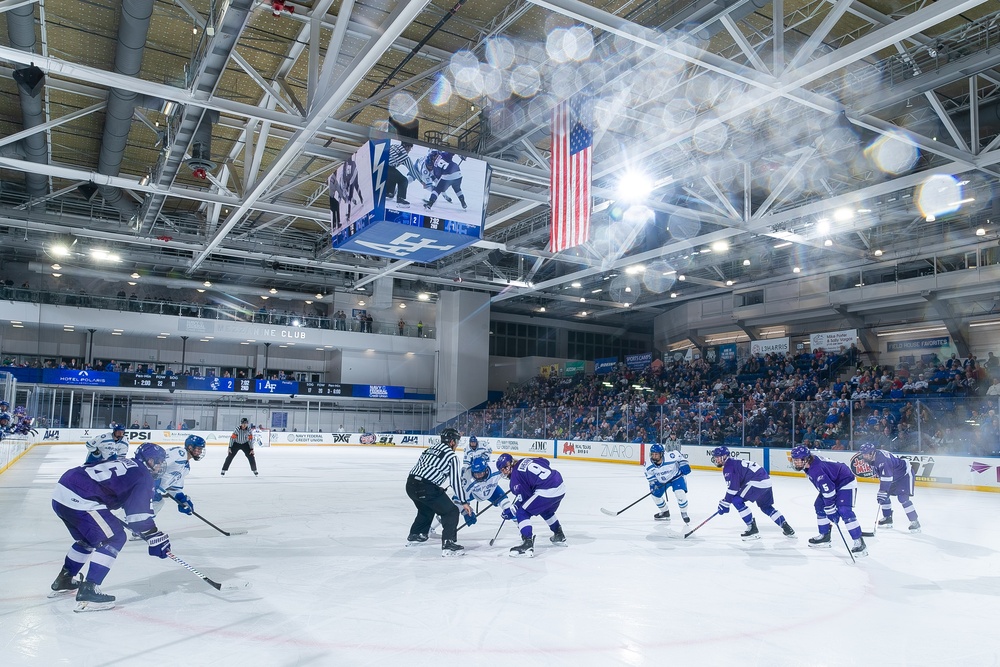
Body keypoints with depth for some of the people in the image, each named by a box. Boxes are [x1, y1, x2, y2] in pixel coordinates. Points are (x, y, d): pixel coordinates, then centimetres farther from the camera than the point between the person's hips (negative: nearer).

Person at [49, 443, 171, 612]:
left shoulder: (124, 463, 25)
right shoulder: (143, 476, -2)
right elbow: (140, 514, -7)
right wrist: (156, 538, -1)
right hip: (78, 499, -10)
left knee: (88, 539, 28)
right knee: (114, 538, -2)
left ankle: (64, 581, 41)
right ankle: (87, 591, -7)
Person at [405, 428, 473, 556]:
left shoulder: (429, 449, 23)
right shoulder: (452, 456, 2)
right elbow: (456, 480, -1)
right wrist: (463, 502, 5)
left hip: (411, 484, 8)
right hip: (427, 488, -8)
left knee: (426, 509, 34)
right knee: (451, 512, 3)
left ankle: (414, 536, 46)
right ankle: (448, 544, -7)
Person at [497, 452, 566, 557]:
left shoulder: (516, 475, -2)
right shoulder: (526, 461, 17)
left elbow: (523, 497, -3)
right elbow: (546, 462, 26)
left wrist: (512, 512, 6)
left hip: (546, 492, -9)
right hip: (561, 488, 9)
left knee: (522, 513, -1)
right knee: (546, 511, 36)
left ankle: (527, 545, -13)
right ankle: (559, 536, 49)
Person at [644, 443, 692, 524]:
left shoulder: (670, 456, -36)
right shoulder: (650, 465, -23)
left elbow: (680, 455, -15)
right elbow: (649, 475, -3)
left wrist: (683, 464, -20)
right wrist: (652, 483, -16)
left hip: (676, 476, -4)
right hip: (662, 481, 4)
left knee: (680, 493, -24)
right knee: (655, 495, 6)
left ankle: (684, 513, 0)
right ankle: (665, 512, 31)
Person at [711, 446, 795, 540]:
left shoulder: (728, 467, -6)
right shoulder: (735, 462, 24)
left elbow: (733, 487, -15)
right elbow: (737, 484, 31)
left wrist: (725, 503, -9)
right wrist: (725, 501, 30)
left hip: (757, 482, -11)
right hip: (766, 480, 11)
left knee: (737, 500, -8)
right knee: (766, 507, 25)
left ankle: (753, 529, -6)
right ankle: (787, 529, 28)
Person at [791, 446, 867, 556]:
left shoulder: (816, 469, -34)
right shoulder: (808, 464, -4)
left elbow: (828, 489, -33)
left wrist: (831, 510, -27)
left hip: (845, 482, -11)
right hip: (832, 483, 11)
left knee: (844, 511, -22)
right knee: (820, 506, 11)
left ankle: (859, 542, -18)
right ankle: (824, 536, 21)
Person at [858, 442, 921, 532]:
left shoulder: (882, 459, -35)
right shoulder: (872, 458, -4)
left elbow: (887, 477, -38)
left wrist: (882, 492, -39)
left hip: (905, 474, -10)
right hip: (893, 476, 10)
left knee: (902, 498, -19)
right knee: (884, 495, 7)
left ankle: (915, 522, -11)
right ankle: (887, 519, 19)